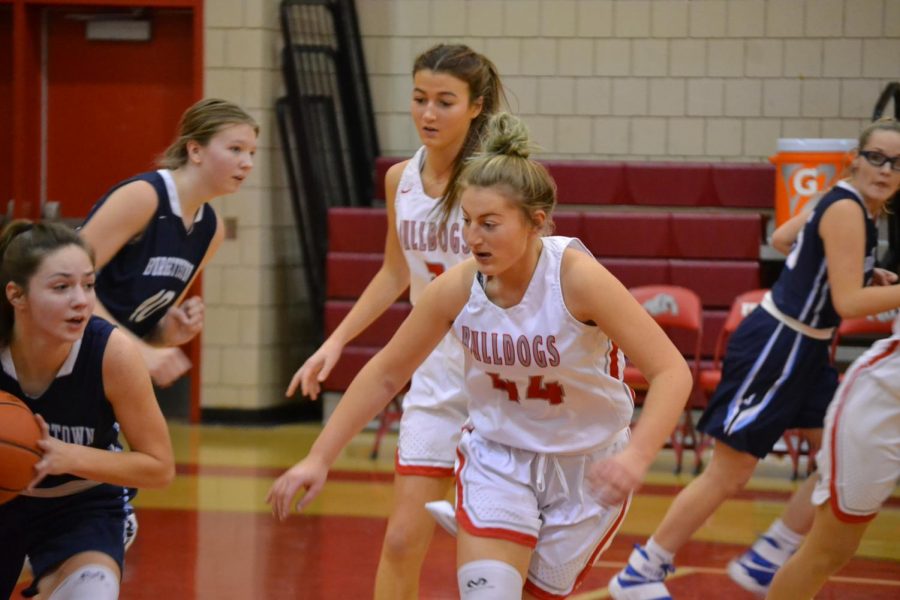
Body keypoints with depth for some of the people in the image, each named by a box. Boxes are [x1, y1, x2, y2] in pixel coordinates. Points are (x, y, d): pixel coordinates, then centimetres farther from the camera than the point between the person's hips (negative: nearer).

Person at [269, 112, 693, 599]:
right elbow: (384, 374, -1)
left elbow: (671, 372, -28)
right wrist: (318, 458, -5)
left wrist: (635, 457, -44)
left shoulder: (578, 278, -25)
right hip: (496, 456, 2)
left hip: (587, 467, -2)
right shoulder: (456, 288, -15)